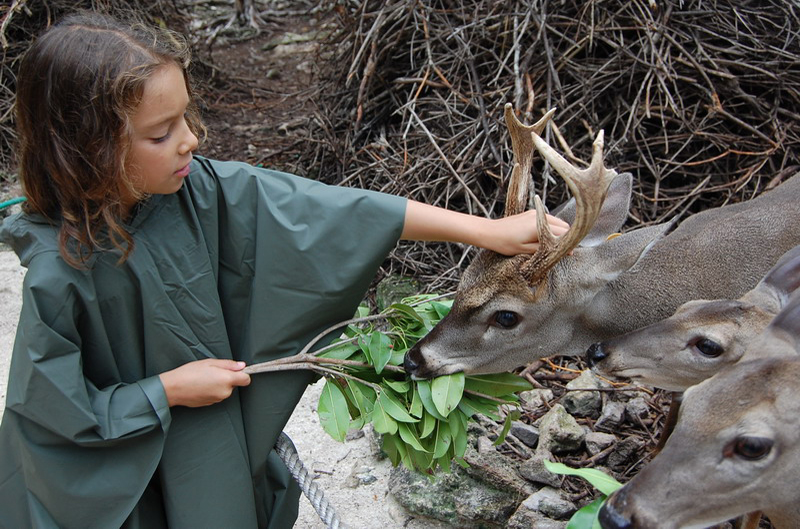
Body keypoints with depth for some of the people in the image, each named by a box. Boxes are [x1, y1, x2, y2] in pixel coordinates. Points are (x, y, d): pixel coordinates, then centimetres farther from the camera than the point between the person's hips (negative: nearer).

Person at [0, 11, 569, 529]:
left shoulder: (201, 189, -18)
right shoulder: (59, 272, -29)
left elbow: (330, 210, -20)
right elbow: (54, 413, -20)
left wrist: (485, 229, -21)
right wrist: (169, 391, -20)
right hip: (127, 483, -4)